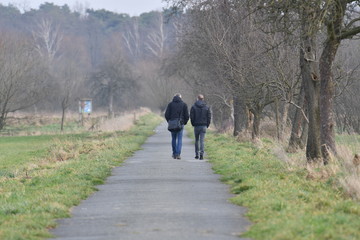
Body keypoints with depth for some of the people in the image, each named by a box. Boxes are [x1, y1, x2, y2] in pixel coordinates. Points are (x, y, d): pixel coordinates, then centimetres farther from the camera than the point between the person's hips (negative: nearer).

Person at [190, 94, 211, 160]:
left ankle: (197, 154, 15)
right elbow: (209, 117, 0)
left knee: (197, 140, 14)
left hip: (196, 126, 0)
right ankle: (201, 154, -13)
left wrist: (193, 124, 8)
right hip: (204, 126, 0)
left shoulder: (193, 107, -3)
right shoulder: (207, 107, 1)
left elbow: (191, 117, -5)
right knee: (202, 141, -2)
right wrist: (207, 125, 9)